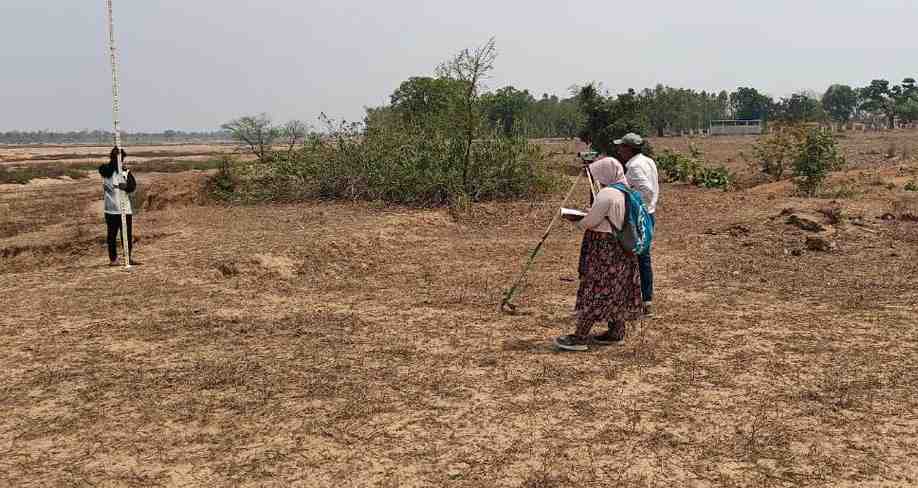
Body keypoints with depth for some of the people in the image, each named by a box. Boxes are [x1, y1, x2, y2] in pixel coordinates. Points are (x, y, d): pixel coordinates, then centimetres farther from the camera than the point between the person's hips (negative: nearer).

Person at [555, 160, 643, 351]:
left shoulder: (607, 194, -19)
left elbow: (589, 222, -15)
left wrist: (576, 221, 4)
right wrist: (591, 212, 14)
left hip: (604, 250, -9)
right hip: (621, 249, 9)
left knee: (594, 291, -6)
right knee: (615, 292, 15)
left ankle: (580, 337, -2)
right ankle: (616, 333, 22)